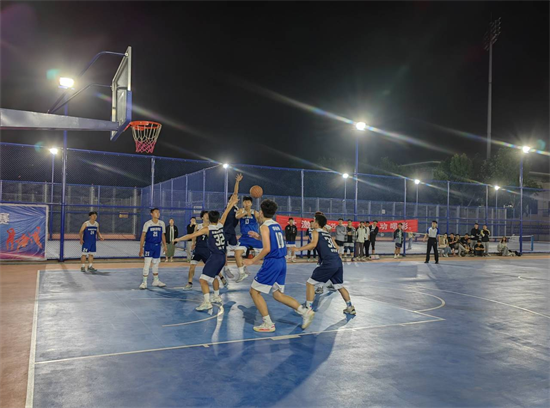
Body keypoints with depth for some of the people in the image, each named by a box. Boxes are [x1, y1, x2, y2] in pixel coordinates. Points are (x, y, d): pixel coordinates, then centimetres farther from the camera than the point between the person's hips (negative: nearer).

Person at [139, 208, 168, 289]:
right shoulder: (147, 224, -8)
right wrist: (141, 248, -10)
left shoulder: (162, 224, 3)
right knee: (147, 264, -6)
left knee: (156, 264, 15)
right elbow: (143, 236, -6)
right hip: (149, 246, -4)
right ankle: (144, 282, 3)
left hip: (157, 246, 4)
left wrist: (164, 246, 5)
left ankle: (156, 281, 28)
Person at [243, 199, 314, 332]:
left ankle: (268, 324, 3)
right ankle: (305, 311, 6)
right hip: (282, 262, 8)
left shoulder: (264, 226, -10)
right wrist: (258, 236, 28)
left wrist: (253, 261, -10)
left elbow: (267, 249, -19)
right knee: (278, 294, 17)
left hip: (272, 262, -8)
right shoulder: (277, 225, 14)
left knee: (254, 291, 5)